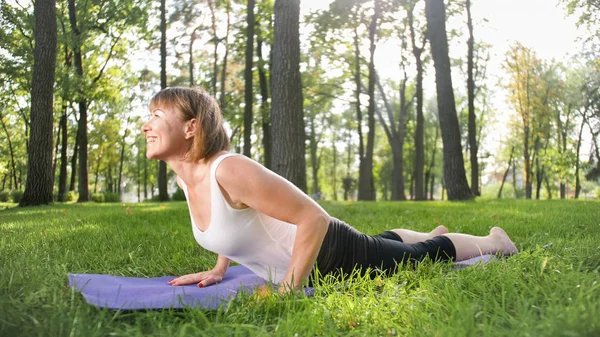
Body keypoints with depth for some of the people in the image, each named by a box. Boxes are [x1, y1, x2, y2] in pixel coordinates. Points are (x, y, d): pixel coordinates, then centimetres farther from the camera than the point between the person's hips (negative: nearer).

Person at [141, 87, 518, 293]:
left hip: (331, 253, -7)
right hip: (303, 250, 8)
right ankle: (434, 232, 65)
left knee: (423, 256, 18)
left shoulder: (230, 170, -34)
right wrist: (218, 270, 8)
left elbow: (314, 217, -34)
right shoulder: (186, 177, -7)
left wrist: (287, 290, -31)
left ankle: (494, 241, 45)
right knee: (384, 241, 36)